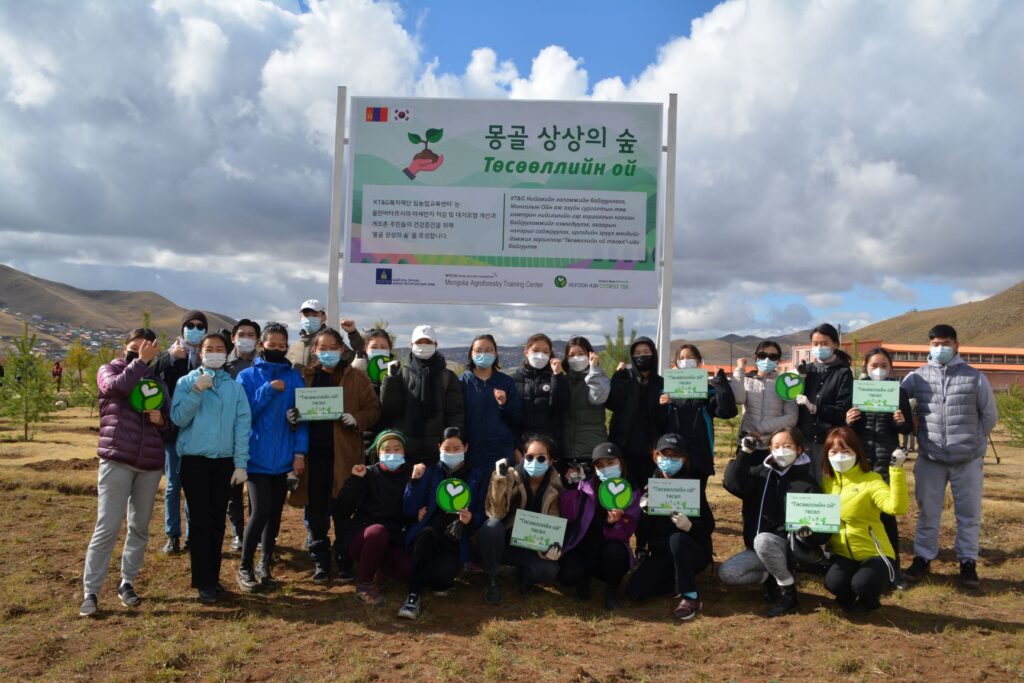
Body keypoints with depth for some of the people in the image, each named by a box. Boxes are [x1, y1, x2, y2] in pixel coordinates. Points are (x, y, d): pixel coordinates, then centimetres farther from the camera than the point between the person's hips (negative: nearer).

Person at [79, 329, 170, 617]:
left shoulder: (157, 380, 16)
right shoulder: (109, 369, 7)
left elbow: (169, 424, 17)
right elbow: (116, 386, -19)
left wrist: (161, 420, -4)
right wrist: (140, 361, -13)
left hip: (150, 463, 4)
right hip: (116, 460, -4)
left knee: (140, 527, 10)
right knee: (107, 527, -6)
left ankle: (127, 583, 22)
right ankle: (90, 592, 2)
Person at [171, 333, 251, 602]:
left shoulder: (235, 386, 5)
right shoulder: (187, 382, 2)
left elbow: (242, 425, 0)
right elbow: (178, 418, -9)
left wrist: (241, 463, -5)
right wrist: (196, 391, -20)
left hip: (224, 461, 2)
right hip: (195, 460, -2)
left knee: (218, 521, 9)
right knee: (201, 520, -3)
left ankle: (213, 577, 20)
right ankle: (203, 582, 5)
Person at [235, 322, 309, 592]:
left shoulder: (294, 377, 6)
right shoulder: (248, 376, 1)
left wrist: (300, 451, -6)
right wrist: (268, 390, -17)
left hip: (283, 457, 3)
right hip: (258, 456, -3)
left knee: (275, 513, 10)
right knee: (261, 511, -12)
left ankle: (265, 567, 24)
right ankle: (245, 568, 7)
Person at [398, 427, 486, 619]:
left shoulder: (477, 477, 12)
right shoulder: (430, 472, 12)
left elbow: (482, 515, 8)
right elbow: (409, 511, 2)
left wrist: (471, 519, -15)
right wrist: (415, 481, -10)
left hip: (456, 538, 0)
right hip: (428, 534, 0)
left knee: (442, 573, -30)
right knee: (427, 532, -38)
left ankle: (440, 582, 9)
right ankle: (414, 595, -30)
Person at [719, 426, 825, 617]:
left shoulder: (807, 482, -6)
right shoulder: (761, 473, 3)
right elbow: (732, 484, -15)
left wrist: (808, 532, -32)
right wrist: (745, 452, -16)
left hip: (791, 546, -4)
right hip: (759, 548, 4)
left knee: (763, 540, -36)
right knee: (726, 573, -17)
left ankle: (788, 590, -11)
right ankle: (771, 577, 9)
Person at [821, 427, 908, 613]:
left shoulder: (870, 480, -12)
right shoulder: (827, 480, 4)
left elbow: (897, 507, -28)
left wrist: (896, 470, -35)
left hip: (873, 553, -3)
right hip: (843, 553, 3)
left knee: (862, 585, -31)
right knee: (834, 583, -26)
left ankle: (869, 599, 9)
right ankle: (849, 598, 13)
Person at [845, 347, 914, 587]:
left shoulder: (899, 391, 4)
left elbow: (909, 428, 4)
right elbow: (848, 428, 8)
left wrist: (902, 422, -17)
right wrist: (849, 422, -14)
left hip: (887, 459, -1)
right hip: (860, 458, 1)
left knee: (887, 512, -1)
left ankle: (893, 566, 10)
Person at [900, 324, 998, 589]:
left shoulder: (975, 377, -3)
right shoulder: (918, 377, -1)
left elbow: (990, 415, 5)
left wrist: (970, 440, 8)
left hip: (968, 460, -1)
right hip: (930, 459, 1)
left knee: (969, 513, 9)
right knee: (927, 512, 11)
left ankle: (968, 562, 22)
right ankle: (923, 557, 24)